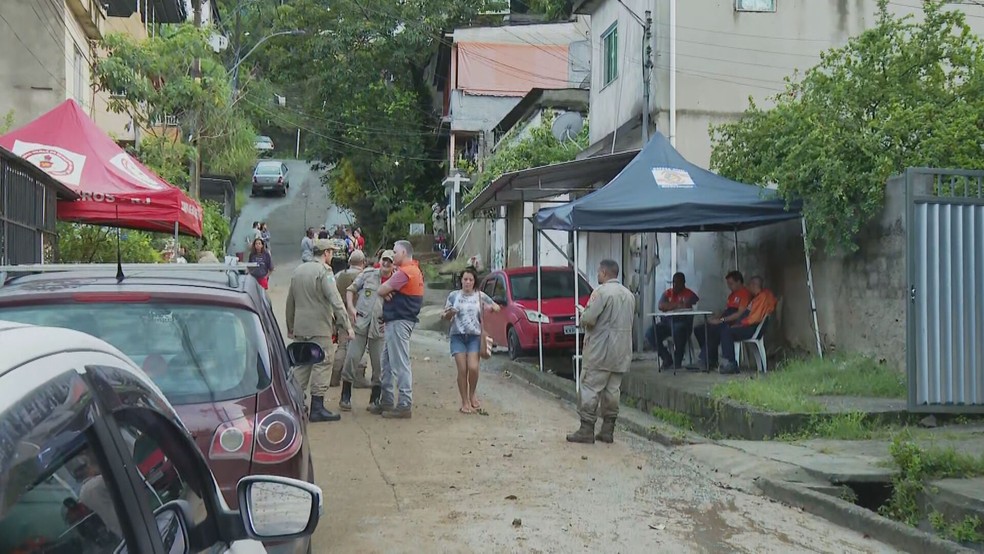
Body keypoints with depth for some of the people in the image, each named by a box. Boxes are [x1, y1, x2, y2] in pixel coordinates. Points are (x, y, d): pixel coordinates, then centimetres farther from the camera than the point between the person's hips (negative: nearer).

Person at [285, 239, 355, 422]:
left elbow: (290, 302, 21)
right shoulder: (324, 272, -11)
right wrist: (347, 326, -19)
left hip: (300, 328, 8)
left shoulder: (298, 270, 14)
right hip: (319, 329, -8)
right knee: (322, 366, -3)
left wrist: (290, 327, 29)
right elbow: (336, 301, -19)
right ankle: (317, 408, -4)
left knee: (302, 365, 14)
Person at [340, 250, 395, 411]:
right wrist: (351, 307, -2)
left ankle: (375, 399, 16)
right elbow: (351, 290, 12)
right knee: (352, 359, -1)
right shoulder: (368, 274, 6)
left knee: (380, 364, 2)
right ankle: (345, 396, 10)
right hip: (360, 323, 0)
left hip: (380, 327, 0)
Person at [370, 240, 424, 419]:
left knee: (400, 364, -7)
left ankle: (405, 405, -4)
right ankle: (386, 402, 22)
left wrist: (386, 290, 7)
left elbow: (381, 290, -15)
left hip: (399, 322, -11)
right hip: (396, 322, 11)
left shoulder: (404, 273, -16)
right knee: (387, 363, 16)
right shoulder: (414, 271, 19)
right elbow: (384, 291, 15)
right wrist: (388, 292, -8)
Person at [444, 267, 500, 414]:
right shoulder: (454, 295, 6)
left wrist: (491, 307, -5)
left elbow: (496, 307, 18)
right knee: (462, 370, -8)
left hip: (474, 336, 0)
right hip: (458, 336, 0)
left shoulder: (480, 296, 7)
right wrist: (450, 312, -12)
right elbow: (445, 316, 11)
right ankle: (465, 402, 3)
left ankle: (472, 394, 12)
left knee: (473, 368, -15)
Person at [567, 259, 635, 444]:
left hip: (600, 351, -8)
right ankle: (607, 430, 13)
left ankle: (586, 430, -3)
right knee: (612, 390, 11)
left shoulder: (601, 292, -13)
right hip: (621, 352, 8)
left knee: (591, 389, -3)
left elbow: (588, 319, -19)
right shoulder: (629, 294, 13)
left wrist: (582, 312, 3)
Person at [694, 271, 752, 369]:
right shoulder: (732, 294, 27)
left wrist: (721, 320, -18)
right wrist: (714, 318, 4)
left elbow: (740, 314, -17)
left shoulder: (745, 293, -6)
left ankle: (705, 362, -24)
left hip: (733, 323, -10)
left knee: (711, 330, -33)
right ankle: (711, 361, -10)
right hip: (724, 322, 10)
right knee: (698, 329, -6)